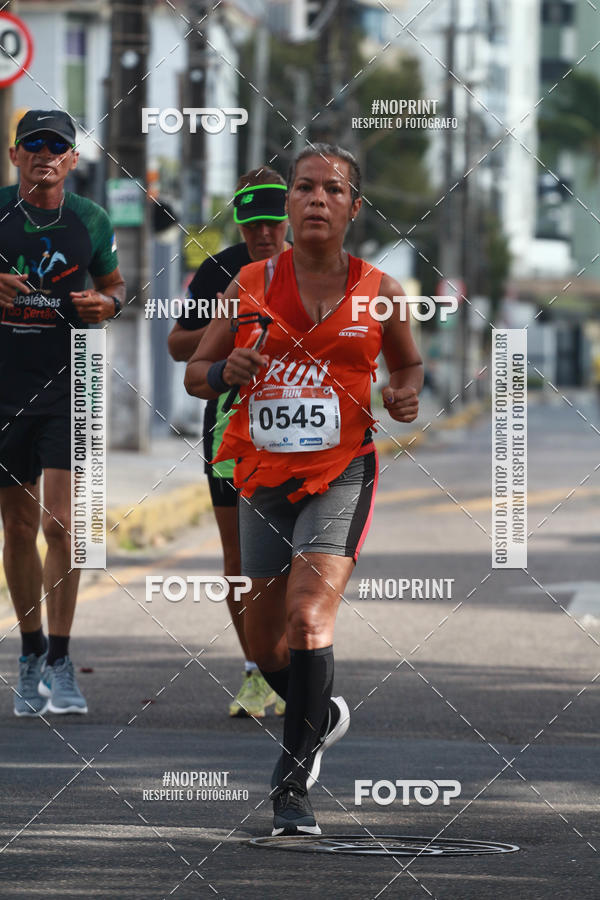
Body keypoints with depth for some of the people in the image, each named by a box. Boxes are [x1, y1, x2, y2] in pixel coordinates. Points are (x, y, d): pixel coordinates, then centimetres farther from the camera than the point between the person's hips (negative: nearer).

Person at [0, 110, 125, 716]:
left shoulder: (90, 222, 2)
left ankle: (59, 662, -3)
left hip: (67, 386, -1)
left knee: (59, 524, -11)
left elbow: (112, 282, 17)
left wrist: (107, 303, -5)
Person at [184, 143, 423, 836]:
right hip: (263, 476, 3)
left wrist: (405, 397, -2)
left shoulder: (378, 292, 3)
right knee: (263, 638, 10)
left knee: (308, 619, -22)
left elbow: (408, 363, 20)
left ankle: (293, 786, -16)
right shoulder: (254, 283, 4)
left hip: (341, 472, -3)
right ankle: (322, 718, 42)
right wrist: (225, 373, -14)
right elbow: (195, 373, 9)